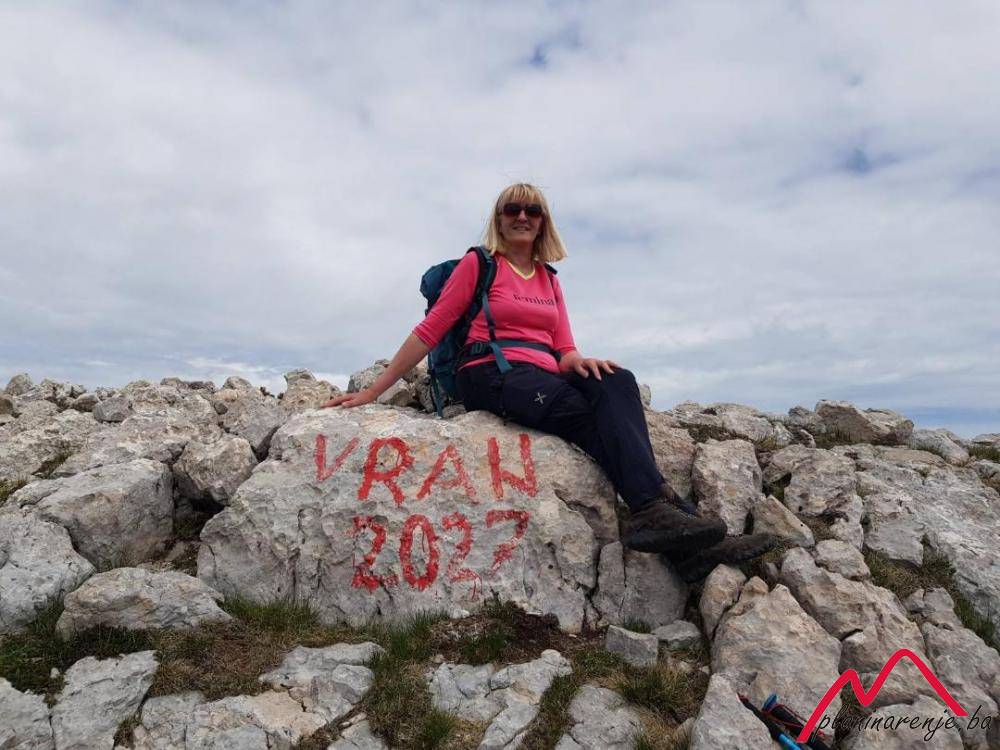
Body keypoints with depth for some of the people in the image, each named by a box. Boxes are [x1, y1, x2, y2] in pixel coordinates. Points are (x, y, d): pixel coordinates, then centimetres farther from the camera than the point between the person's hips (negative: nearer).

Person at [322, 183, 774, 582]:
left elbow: (564, 349, 15)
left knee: (616, 382, -28)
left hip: (545, 376, 5)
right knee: (590, 415, -31)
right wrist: (371, 392, -1)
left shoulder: (549, 280, 23)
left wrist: (580, 362, -11)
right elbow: (429, 331, 4)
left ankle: (657, 517, -37)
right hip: (490, 374, -4)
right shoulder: (478, 264, 8)